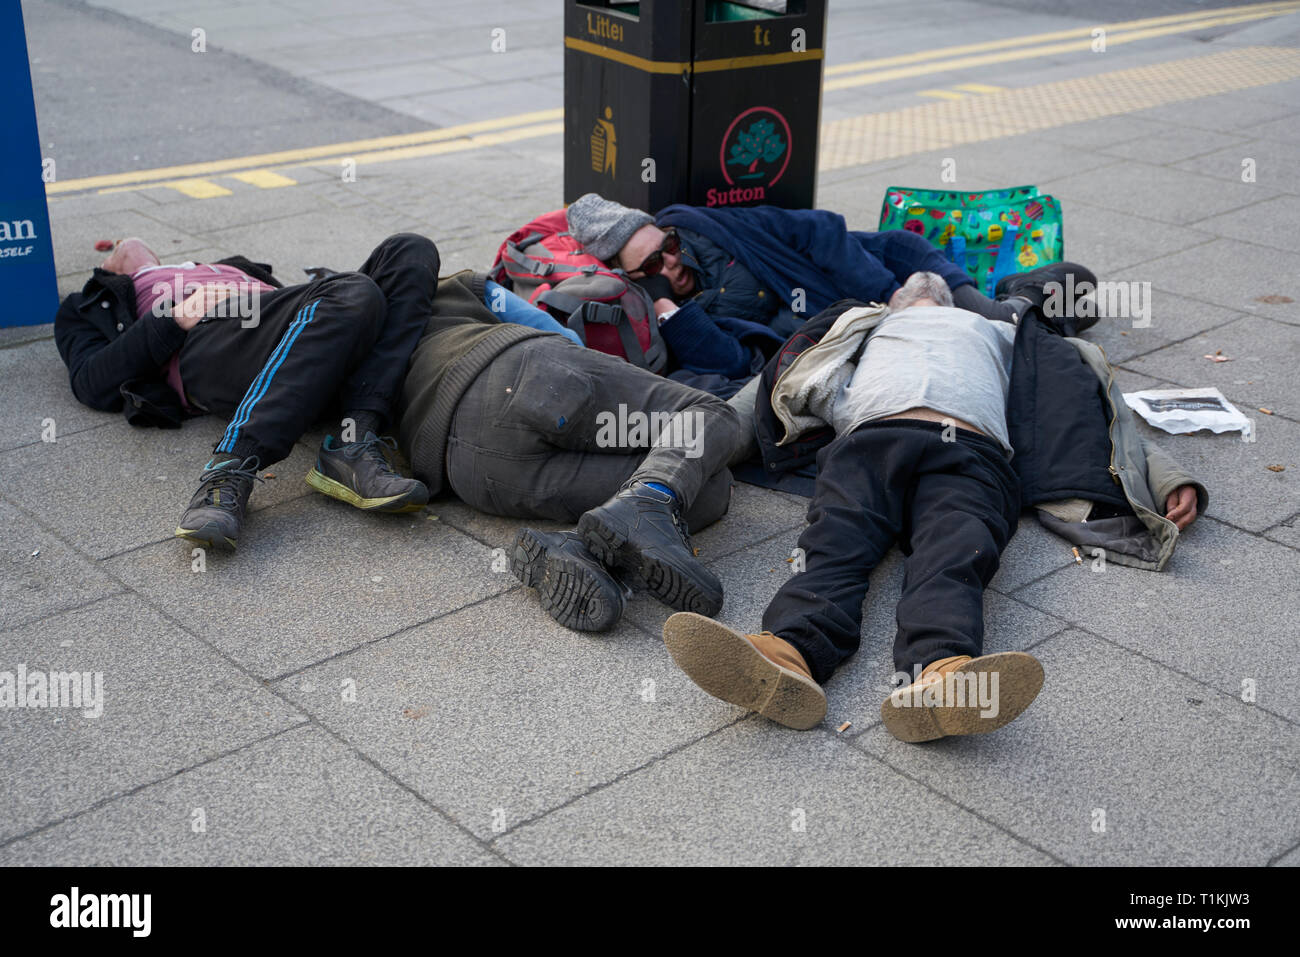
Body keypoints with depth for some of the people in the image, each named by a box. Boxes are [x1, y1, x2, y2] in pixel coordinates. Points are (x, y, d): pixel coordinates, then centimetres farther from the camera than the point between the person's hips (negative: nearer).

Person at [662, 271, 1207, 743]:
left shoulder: (996, 333, 44)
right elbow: (807, 393, 26)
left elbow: (1093, 411, 33)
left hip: (971, 454, 0)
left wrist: (1165, 479, 19)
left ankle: (941, 679, -64)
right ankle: (785, 658, -61)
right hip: (870, 441, 0)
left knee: (956, 558, -34)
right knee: (836, 545, -32)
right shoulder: (863, 325, 44)